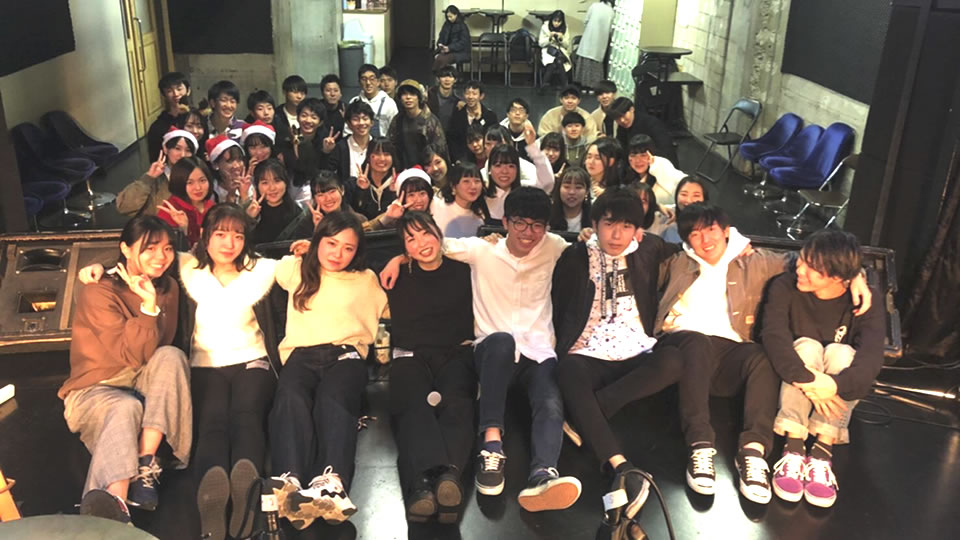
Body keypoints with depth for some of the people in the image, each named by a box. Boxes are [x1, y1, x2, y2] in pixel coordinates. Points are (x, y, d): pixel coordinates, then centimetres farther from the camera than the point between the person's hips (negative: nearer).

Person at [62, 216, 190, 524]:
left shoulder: (168, 287, 6)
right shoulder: (99, 293, -12)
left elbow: (161, 347, 3)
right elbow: (132, 355, -20)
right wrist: (148, 306, -27)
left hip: (145, 390, 5)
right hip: (95, 391, -4)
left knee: (171, 356, -28)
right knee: (126, 408, -39)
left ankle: (145, 465, -34)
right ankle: (115, 502, -64)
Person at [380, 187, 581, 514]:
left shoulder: (553, 247, 9)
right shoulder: (482, 250, 5)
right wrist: (398, 258, -2)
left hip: (539, 353, 2)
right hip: (493, 352, -1)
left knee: (551, 406, -32)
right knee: (502, 339, -41)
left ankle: (541, 476, -59)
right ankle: (491, 445, -45)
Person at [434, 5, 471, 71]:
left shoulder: (462, 26, -7)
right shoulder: (447, 25, 10)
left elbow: (463, 43, -12)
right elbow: (441, 37, 17)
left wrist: (449, 48, -22)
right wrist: (440, 44, -6)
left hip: (460, 52, -5)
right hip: (448, 50, 5)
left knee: (442, 59, -32)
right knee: (437, 58, -28)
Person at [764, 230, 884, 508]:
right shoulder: (785, 288, -14)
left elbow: (871, 357, -30)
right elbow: (774, 336, -30)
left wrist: (835, 385, -48)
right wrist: (807, 381, -44)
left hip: (838, 394, 1)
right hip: (791, 385, 0)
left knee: (841, 352, -29)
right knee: (806, 346, -30)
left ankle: (822, 452, -35)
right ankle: (793, 448, -37)